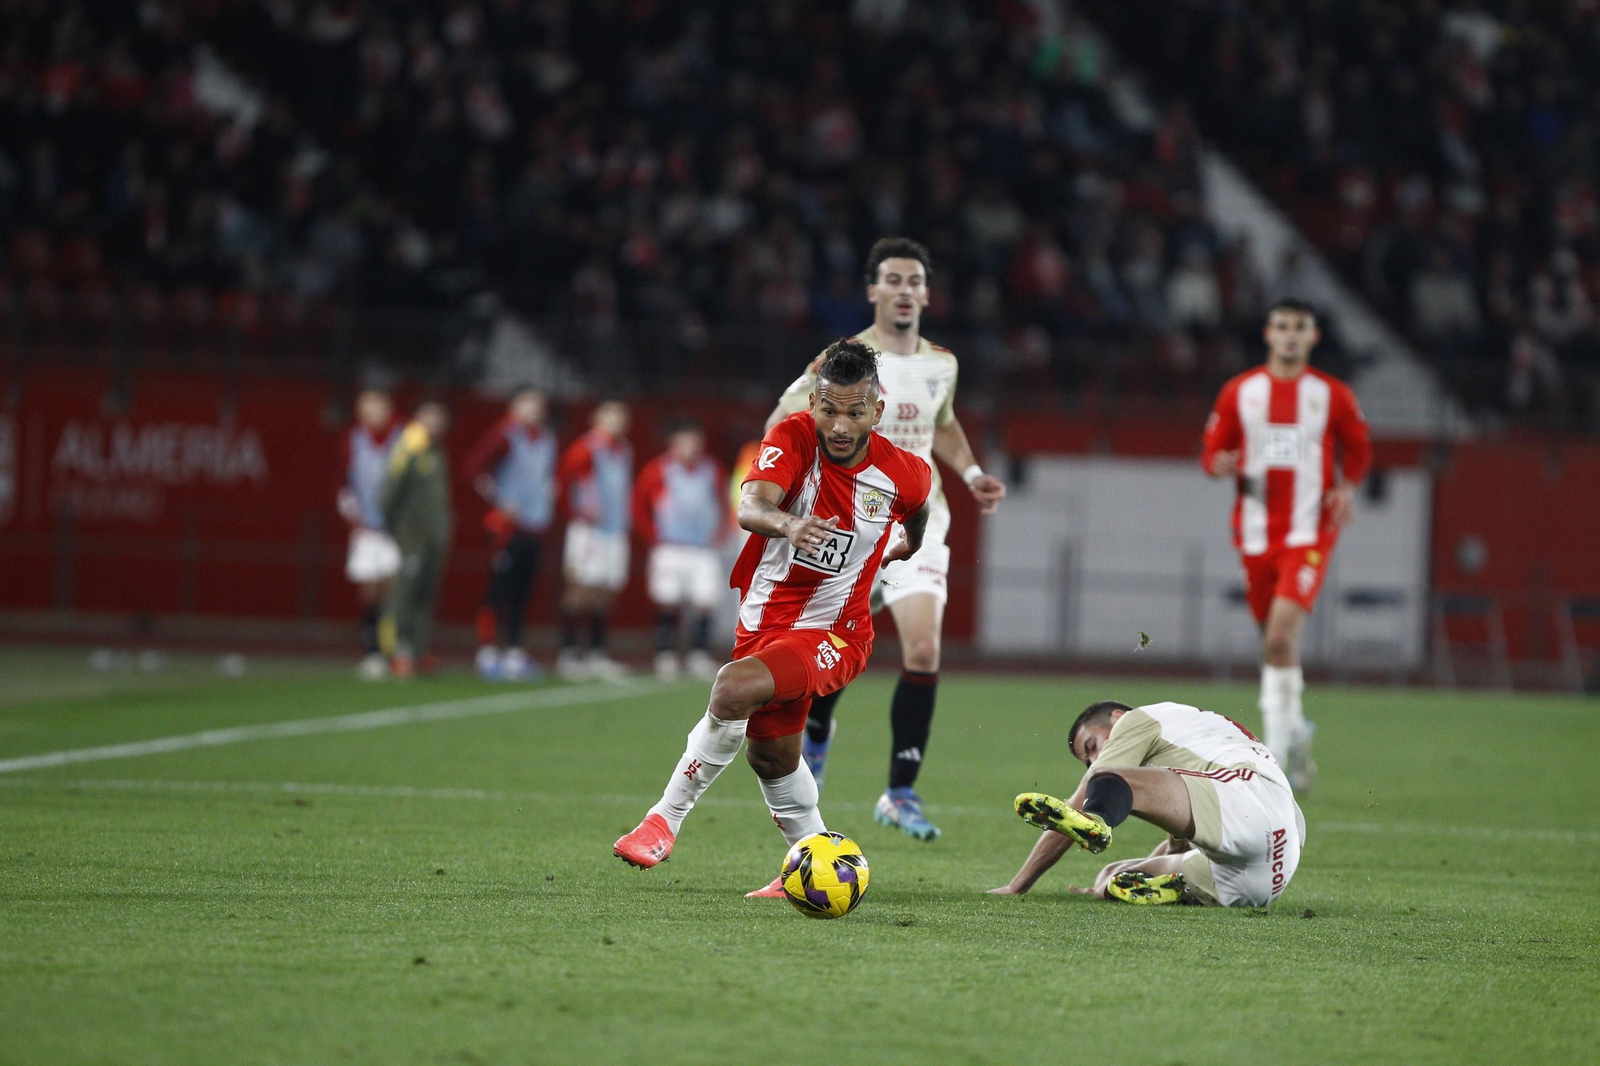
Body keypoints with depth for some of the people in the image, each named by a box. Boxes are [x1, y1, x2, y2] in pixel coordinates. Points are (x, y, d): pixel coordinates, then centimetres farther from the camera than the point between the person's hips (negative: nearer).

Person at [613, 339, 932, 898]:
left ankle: (666, 818, -18)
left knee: (734, 689, -29)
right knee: (770, 755, 17)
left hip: (833, 633, -4)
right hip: (765, 618, 4)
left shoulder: (905, 473, -12)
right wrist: (787, 524, -54)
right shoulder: (793, 438, -15)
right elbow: (750, 506, -33)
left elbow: (917, 517, 14)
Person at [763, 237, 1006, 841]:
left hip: (919, 523, 3)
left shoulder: (941, 364, 6)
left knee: (923, 650, -15)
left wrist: (971, 474, 13)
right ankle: (816, 734, 41)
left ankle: (901, 794, -7)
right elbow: (779, 428, -7)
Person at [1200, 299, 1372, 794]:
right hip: (1256, 533, 3)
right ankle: (1294, 731, 31)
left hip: (1308, 534, -3)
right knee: (1274, 642, 9)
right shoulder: (1239, 392, 6)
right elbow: (1212, 451, 11)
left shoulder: (1333, 395, 3)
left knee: (1282, 634, -19)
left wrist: (1347, 487, -3)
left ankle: (1278, 752, -18)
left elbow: (1358, 447, 16)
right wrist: (1220, 465, -13)